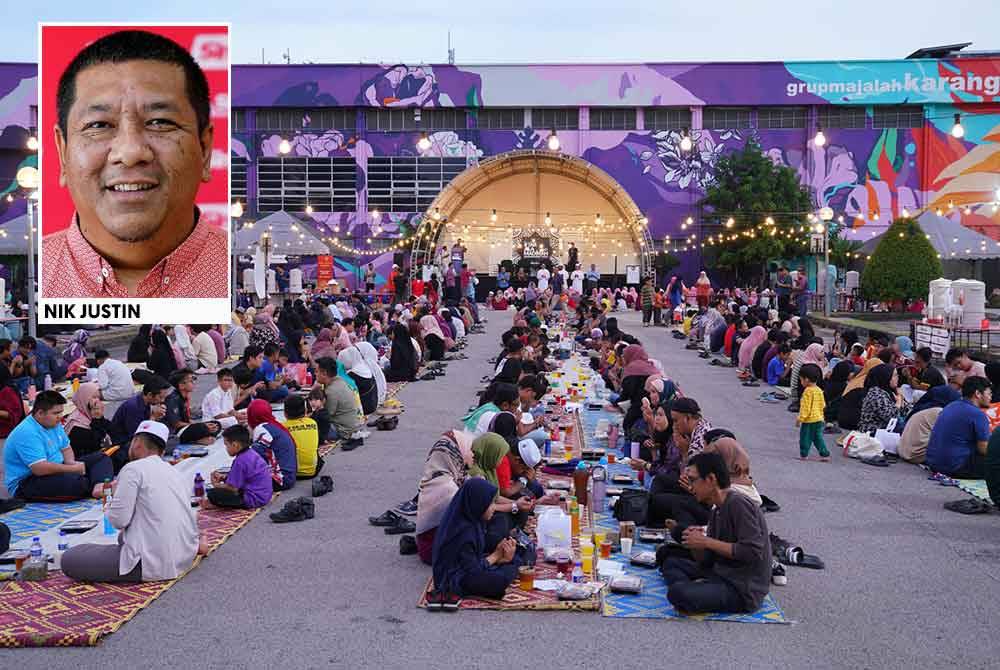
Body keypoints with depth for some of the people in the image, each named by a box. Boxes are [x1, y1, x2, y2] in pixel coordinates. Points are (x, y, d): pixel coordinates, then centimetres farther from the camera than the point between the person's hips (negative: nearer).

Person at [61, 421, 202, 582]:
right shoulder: (177, 473, 14)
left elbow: (118, 520, -12)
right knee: (124, 536, 34)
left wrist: (116, 494, 6)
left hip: (153, 564, -8)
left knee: (69, 559, -5)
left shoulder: (134, 469, -7)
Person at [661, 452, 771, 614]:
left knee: (677, 593, -30)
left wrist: (707, 542, -19)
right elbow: (706, 561, 14)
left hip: (744, 590, -10)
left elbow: (753, 551, -24)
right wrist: (695, 544, -8)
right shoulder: (716, 511, 13)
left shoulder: (738, 504, -16)